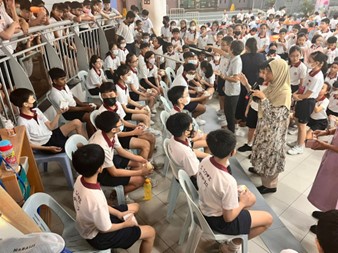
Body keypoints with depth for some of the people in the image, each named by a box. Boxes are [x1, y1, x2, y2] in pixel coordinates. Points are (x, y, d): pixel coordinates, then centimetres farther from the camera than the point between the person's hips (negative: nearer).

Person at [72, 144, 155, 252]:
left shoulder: (80, 179, -17)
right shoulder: (96, 198, -41)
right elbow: (105, 229, -24)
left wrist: (118, 213, 2)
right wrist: (125, 224, -6)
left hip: (88, 224, 7)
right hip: (97, 236, -7)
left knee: (135, 207, 20)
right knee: (150, 232, 1)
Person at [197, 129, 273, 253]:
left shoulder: (205, 161, -16)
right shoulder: (228, 181, -37)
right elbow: (228, 217, -23)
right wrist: (243, 203, -7)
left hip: (206, 209, 7)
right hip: (220, 221, -7)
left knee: (252, 198, 23)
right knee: (268, 219, 10)